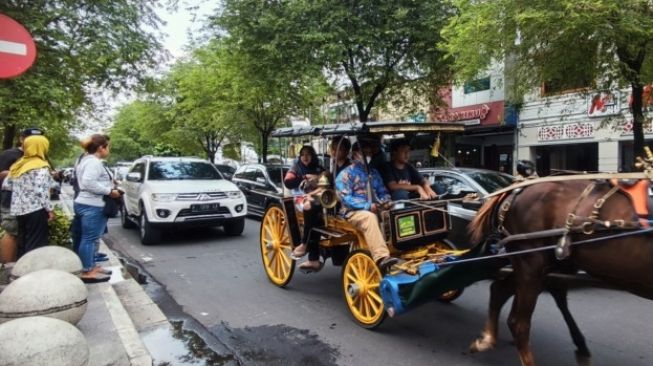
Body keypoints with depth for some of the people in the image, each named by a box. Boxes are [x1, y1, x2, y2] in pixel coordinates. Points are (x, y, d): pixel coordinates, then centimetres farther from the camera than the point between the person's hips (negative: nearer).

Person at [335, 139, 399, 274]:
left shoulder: (374, 172, 21)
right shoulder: (346, 174, 1)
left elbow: (383, 192, 21)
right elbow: (346, 198, -10)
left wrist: (386, 201, -4)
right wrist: (367, 206, -20)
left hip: (374, 210, 6)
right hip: (353, 212, -6)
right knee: (369, 217, -37)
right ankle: (382, 258, -49)